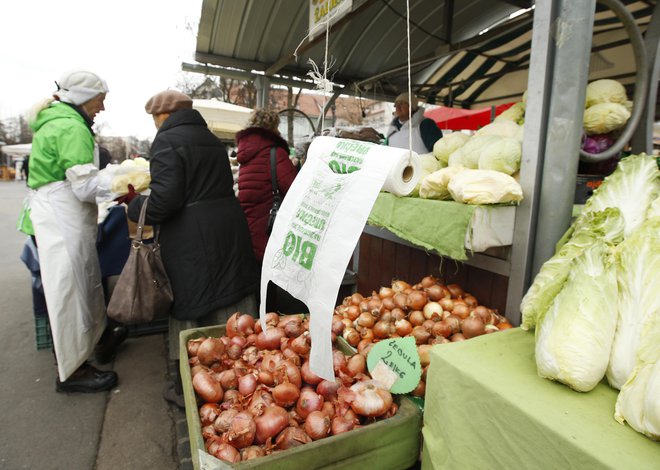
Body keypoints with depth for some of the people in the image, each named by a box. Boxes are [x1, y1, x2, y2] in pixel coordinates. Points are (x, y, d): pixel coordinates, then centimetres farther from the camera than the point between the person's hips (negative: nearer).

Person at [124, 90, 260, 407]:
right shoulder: (211, 139, 18)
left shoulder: (167, 140, -7)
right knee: (232, 301, 13)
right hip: (230, 227, 8)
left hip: (191, 241, -7)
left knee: (190, 310, 4)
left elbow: (164, 199, -18)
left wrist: (134, 206, 1)